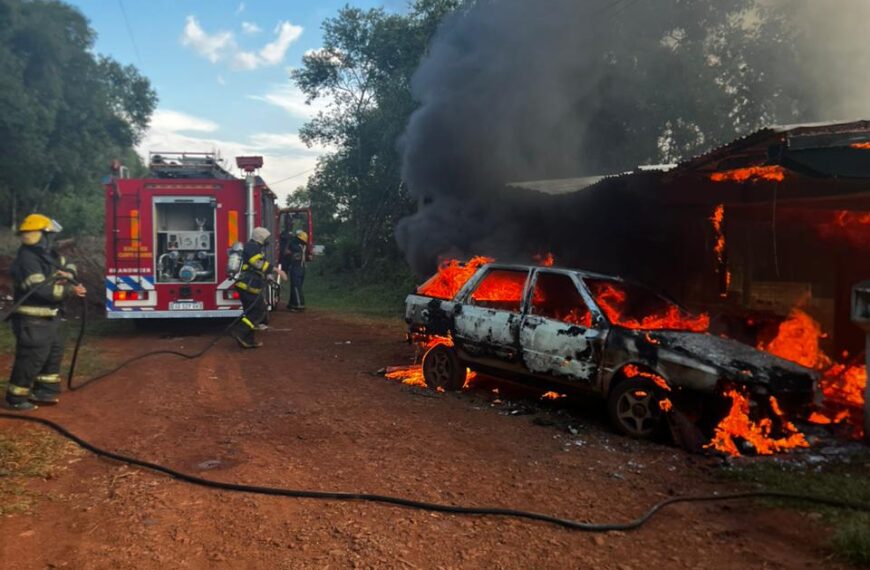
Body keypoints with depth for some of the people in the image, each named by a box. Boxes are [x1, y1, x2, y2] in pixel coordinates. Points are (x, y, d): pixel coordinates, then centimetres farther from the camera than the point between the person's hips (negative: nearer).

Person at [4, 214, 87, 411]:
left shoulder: (48, 254, 8)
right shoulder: (27, 259, -22)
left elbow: (69, 266, 19)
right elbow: (41, 289, -28)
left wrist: (66, 274, -5)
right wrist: (70, 290, -21)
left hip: (48, 317, 10)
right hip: (32, 320, -10)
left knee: (54, 352, 18)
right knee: (32, 358, -4)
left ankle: (43, 391, 30)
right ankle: (16, 398, 9)